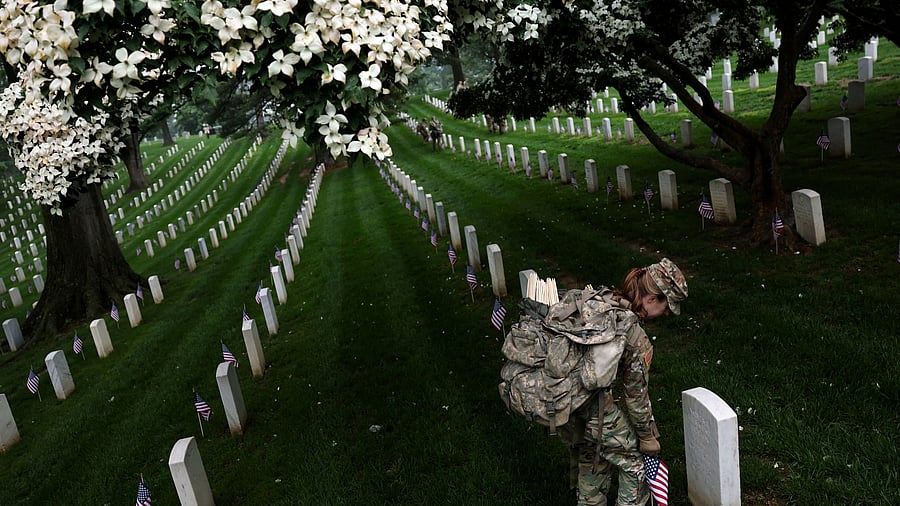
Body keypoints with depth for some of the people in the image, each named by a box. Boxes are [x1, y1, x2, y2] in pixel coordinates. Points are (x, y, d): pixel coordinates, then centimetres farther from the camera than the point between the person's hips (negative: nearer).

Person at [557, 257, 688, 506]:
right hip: (601, 416, -7)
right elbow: (635, 393, -16)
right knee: (637, 466, 16)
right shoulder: (635, 336, -25)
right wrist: (648, 436, 0)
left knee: (591, 462, 28)